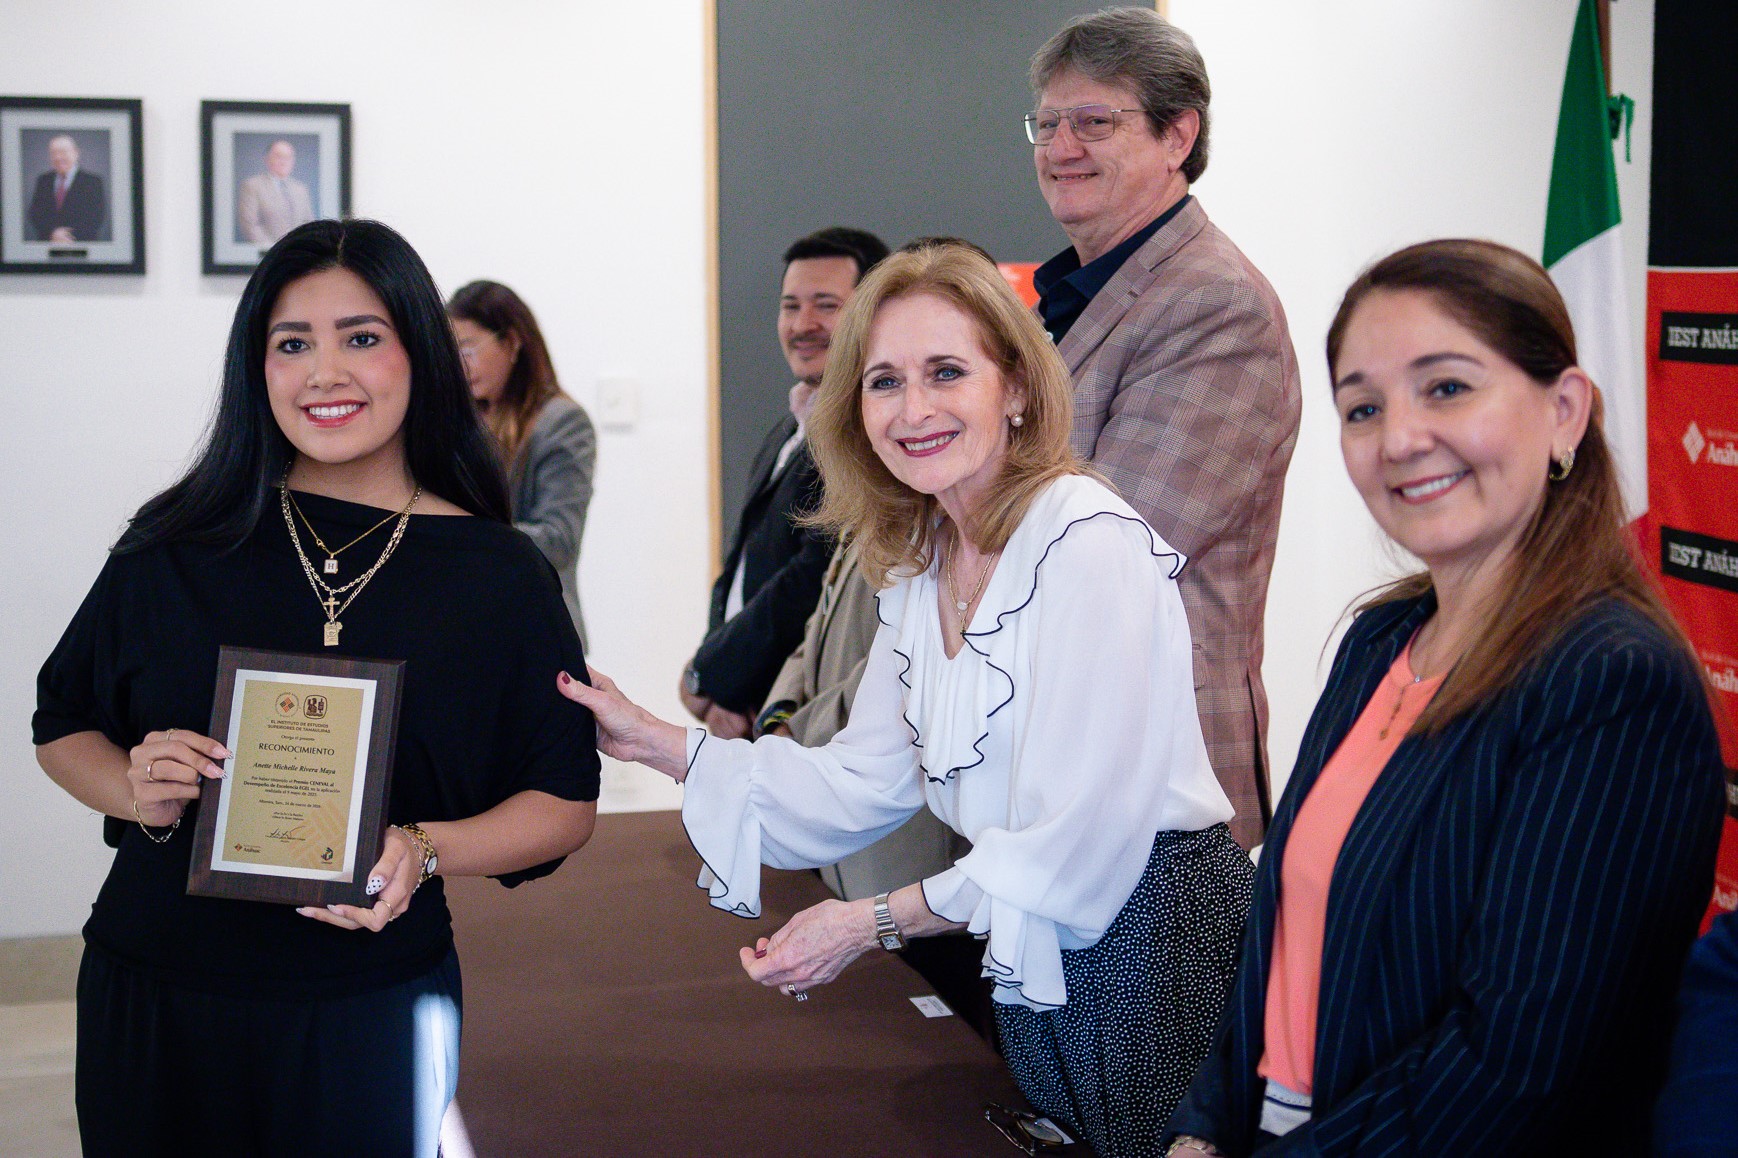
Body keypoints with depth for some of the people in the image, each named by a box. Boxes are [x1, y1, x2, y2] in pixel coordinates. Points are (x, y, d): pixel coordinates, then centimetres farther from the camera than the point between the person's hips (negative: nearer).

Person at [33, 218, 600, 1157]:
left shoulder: (494, 575, -4)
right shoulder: (180, 544, 0)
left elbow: (565, 800, -1)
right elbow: (63, 725, 9)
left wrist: (425, 851, -19)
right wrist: (139, 793, -12)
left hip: (372, 1007, -1)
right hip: (148, 999, 1)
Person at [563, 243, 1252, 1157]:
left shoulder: (1089, 544, -20)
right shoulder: (920, 565, 7)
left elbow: (1078, 840, -22)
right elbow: (866, 781, 6)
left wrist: (873, 923, -16)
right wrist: (653, 743, 1)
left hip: (1149, 936, -8)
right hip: (1030, 961, 8)